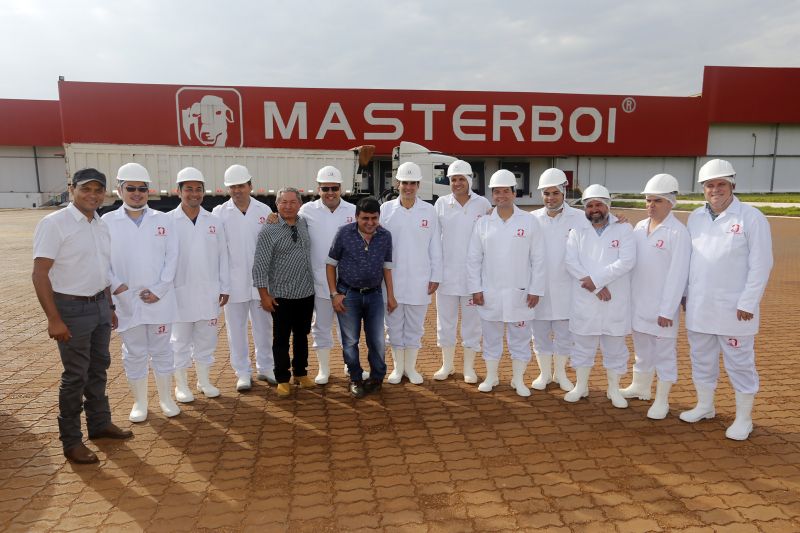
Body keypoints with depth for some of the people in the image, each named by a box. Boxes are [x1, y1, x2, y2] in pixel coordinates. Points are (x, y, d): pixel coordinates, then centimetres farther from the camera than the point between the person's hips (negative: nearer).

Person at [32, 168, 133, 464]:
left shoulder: (102, 226, 8)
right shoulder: (54, 223, -13)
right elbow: (40, 274, -17)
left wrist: (110, 307, 17)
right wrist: (53, 319, -20)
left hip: (100, 305, 7)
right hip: (72, 309, -6)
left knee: (98, 368, 17)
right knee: (75, 376, 2)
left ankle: (100, 423, 33)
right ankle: (71, 441, 17)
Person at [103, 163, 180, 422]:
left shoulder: (163, 219, 3)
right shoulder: (107, 221, 0)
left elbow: (172, 256, 0)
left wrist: (159, 289, -9)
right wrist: (117, 287, -14)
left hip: (159, 299, 1)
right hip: (126, 301, -1)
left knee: (162, 350, 11)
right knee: (134, 353, 10)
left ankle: (166, 398, 26)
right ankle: (139, 402, 25)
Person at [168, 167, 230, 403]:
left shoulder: (214, 221, 4)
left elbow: (222, 257, 6)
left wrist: (225, 287, 4)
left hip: (208, 292, 3)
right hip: (180, 292, -3)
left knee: (206, 339, 12)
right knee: (180, 341, 9)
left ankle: (204, 380, 28)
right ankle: (181, 384, 23)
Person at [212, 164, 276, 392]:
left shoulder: (264, 211, 2)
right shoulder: (219, 213, -1)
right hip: (234, 282, -1)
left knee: (263, 327, 11)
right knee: (236, 329, 8)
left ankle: (265, 368, 26)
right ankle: (243, 373, 21)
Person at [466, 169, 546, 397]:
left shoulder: (529, 221, -2)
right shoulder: (483, 223, 2)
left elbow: (538, 259, -1)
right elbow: (473, 258, 3)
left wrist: (535, 290, -4)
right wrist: (476, 289, -1)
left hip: (519, 293, -1)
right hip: (489, 293, 1)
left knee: (520, 338, 9)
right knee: (491, 337, 12)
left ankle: (518, 380, 25)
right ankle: (491, 376, 28)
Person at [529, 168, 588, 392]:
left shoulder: (578, 218, -2)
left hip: (565, 288, -1)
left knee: (564, 334, 11)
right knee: (540, 334, 11)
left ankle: (560, 373, 30)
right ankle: (544, 373, 29)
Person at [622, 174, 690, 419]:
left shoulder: (678, 232, -13)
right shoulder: (640, 227, 6)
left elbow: (677, 274, -15)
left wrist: (667, 310, -17)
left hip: (662, 306, -6)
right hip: (637, 302, 6)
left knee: (664, 352, 6)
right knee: (641, 348, 19)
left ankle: (662, 400, 17)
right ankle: (640, 387, 35)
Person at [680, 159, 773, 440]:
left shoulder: (751, 217, -9)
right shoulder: (695, 217, 7)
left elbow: (761, 265, -11)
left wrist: (747, 303, -14)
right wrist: (685, 293, 10)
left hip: (733, 308, -5)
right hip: (699, 306, 5)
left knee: (740, 364, 6)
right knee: (701, 359, 16)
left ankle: (744, 418, 21)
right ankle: (705, 406, 33)